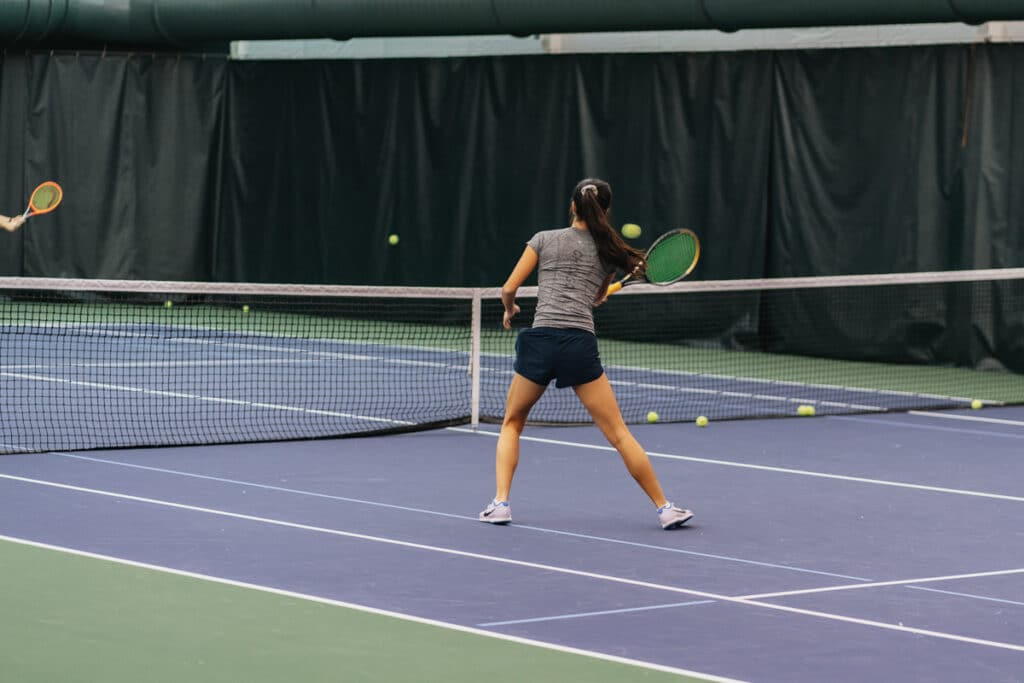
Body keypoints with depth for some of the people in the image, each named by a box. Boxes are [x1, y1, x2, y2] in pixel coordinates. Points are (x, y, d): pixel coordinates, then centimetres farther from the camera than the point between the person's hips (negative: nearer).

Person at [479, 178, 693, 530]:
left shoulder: (544, 239, 9)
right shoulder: (608, 252, 13)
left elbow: (509, 289, 8)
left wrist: (510, 310, 28)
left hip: (538, 341, 0)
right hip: (581, 344, 0)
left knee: (512, 424, 21)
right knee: (618, 433, 5)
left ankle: (500, 503, 7)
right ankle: (664, 508, 5)